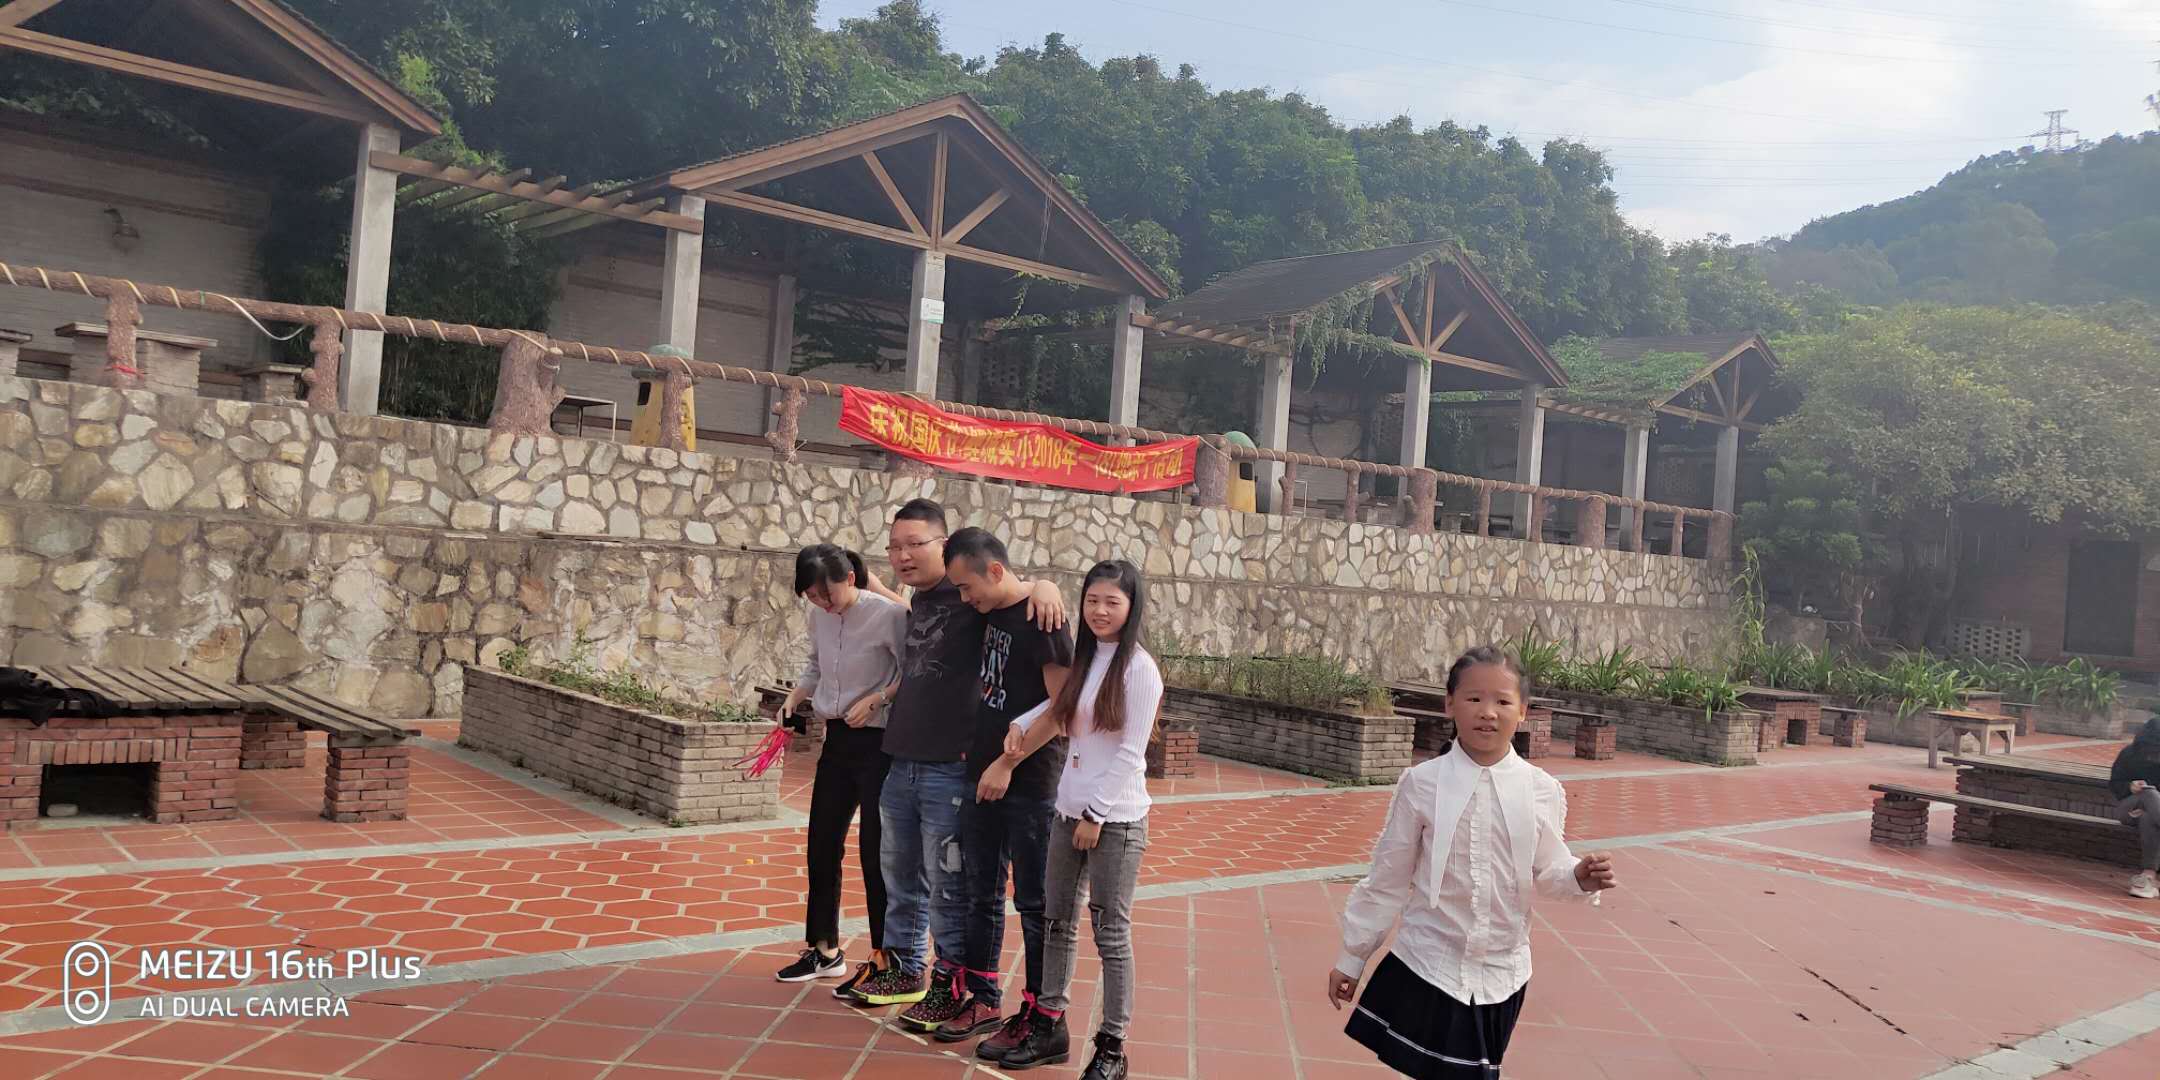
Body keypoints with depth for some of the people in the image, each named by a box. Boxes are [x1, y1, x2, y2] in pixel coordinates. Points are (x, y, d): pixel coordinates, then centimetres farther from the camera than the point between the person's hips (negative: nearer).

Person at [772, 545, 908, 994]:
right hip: (837, 740, 7)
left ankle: (883, 960, 13)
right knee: (821, 844, 13)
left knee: (876, 851, -1)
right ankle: (824, 950, 28)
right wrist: (796, 696, 4)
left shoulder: (889, 615, -17)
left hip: (878, 742, -7)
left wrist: (876, 699, -23)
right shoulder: (820, 617, 3)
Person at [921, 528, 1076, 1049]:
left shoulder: (1041, 619, -16)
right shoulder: (988, 614, 8)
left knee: (1034, 903, 3)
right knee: (981, 895, 14)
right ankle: (984, 1000, 26)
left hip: (1030, 784, -8)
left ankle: (1035, 1014, 13)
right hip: (983, 777, 8)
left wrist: (1008, 763, -18)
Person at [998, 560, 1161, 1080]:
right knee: (1058, 923, 14)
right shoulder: (1084, 659, 9)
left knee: (1111, 933, 1)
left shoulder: (1138, 668, -11)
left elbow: (1130, 754, -14)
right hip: (1069, 812, 7)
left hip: (1115, 820, -7)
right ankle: (1050, 1027, 27)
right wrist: (1022, 722, 5)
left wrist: (1096, 816, -15)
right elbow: (1061, 706, 25)